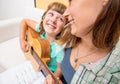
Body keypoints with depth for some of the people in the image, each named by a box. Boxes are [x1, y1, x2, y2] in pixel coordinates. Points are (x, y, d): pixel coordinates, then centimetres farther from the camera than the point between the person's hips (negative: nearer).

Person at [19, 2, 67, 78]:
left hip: (50, 73, -4)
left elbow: (60, 69, -20)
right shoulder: (41, 29, -22)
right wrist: (22, 40, -14)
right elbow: (25, 21, -5)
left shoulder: (59, 49, -35)